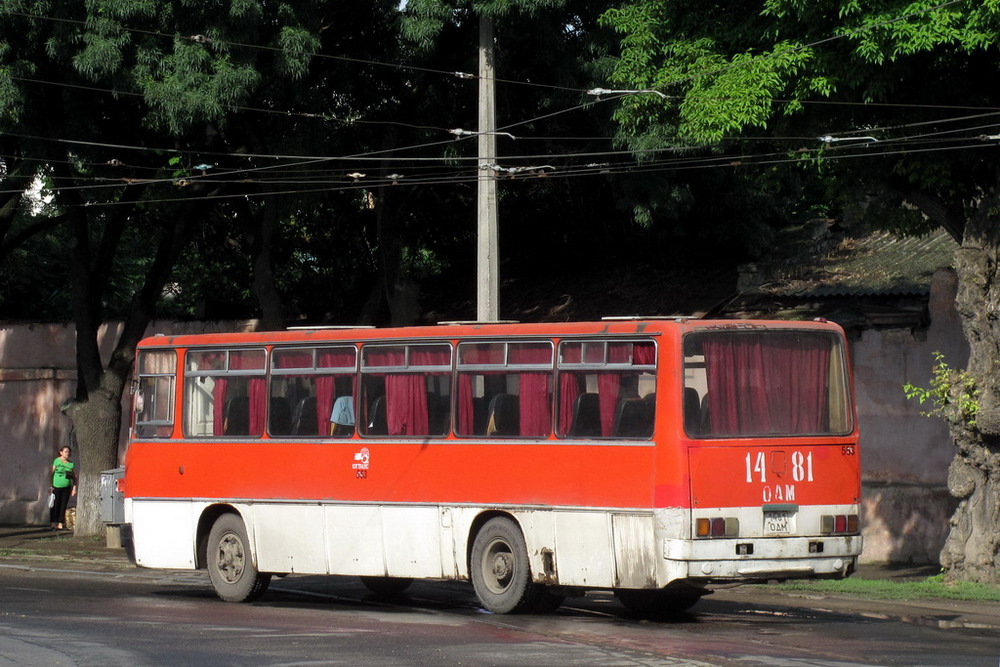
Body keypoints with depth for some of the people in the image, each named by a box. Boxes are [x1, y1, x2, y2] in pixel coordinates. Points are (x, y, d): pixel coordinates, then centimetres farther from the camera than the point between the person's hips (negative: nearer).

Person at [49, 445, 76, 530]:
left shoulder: (71, 464, 8)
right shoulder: (57, 461, -1)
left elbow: (74, 477, 14)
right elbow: (51, 474, -1)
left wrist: (74, 488, 5)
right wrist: (50, 486, -6)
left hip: (66, 488, 3)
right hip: (56, 487, -3)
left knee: (63, 506, 3)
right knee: (55, 505, -1)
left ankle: (60, 523, 9)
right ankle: (53, 522, 8)